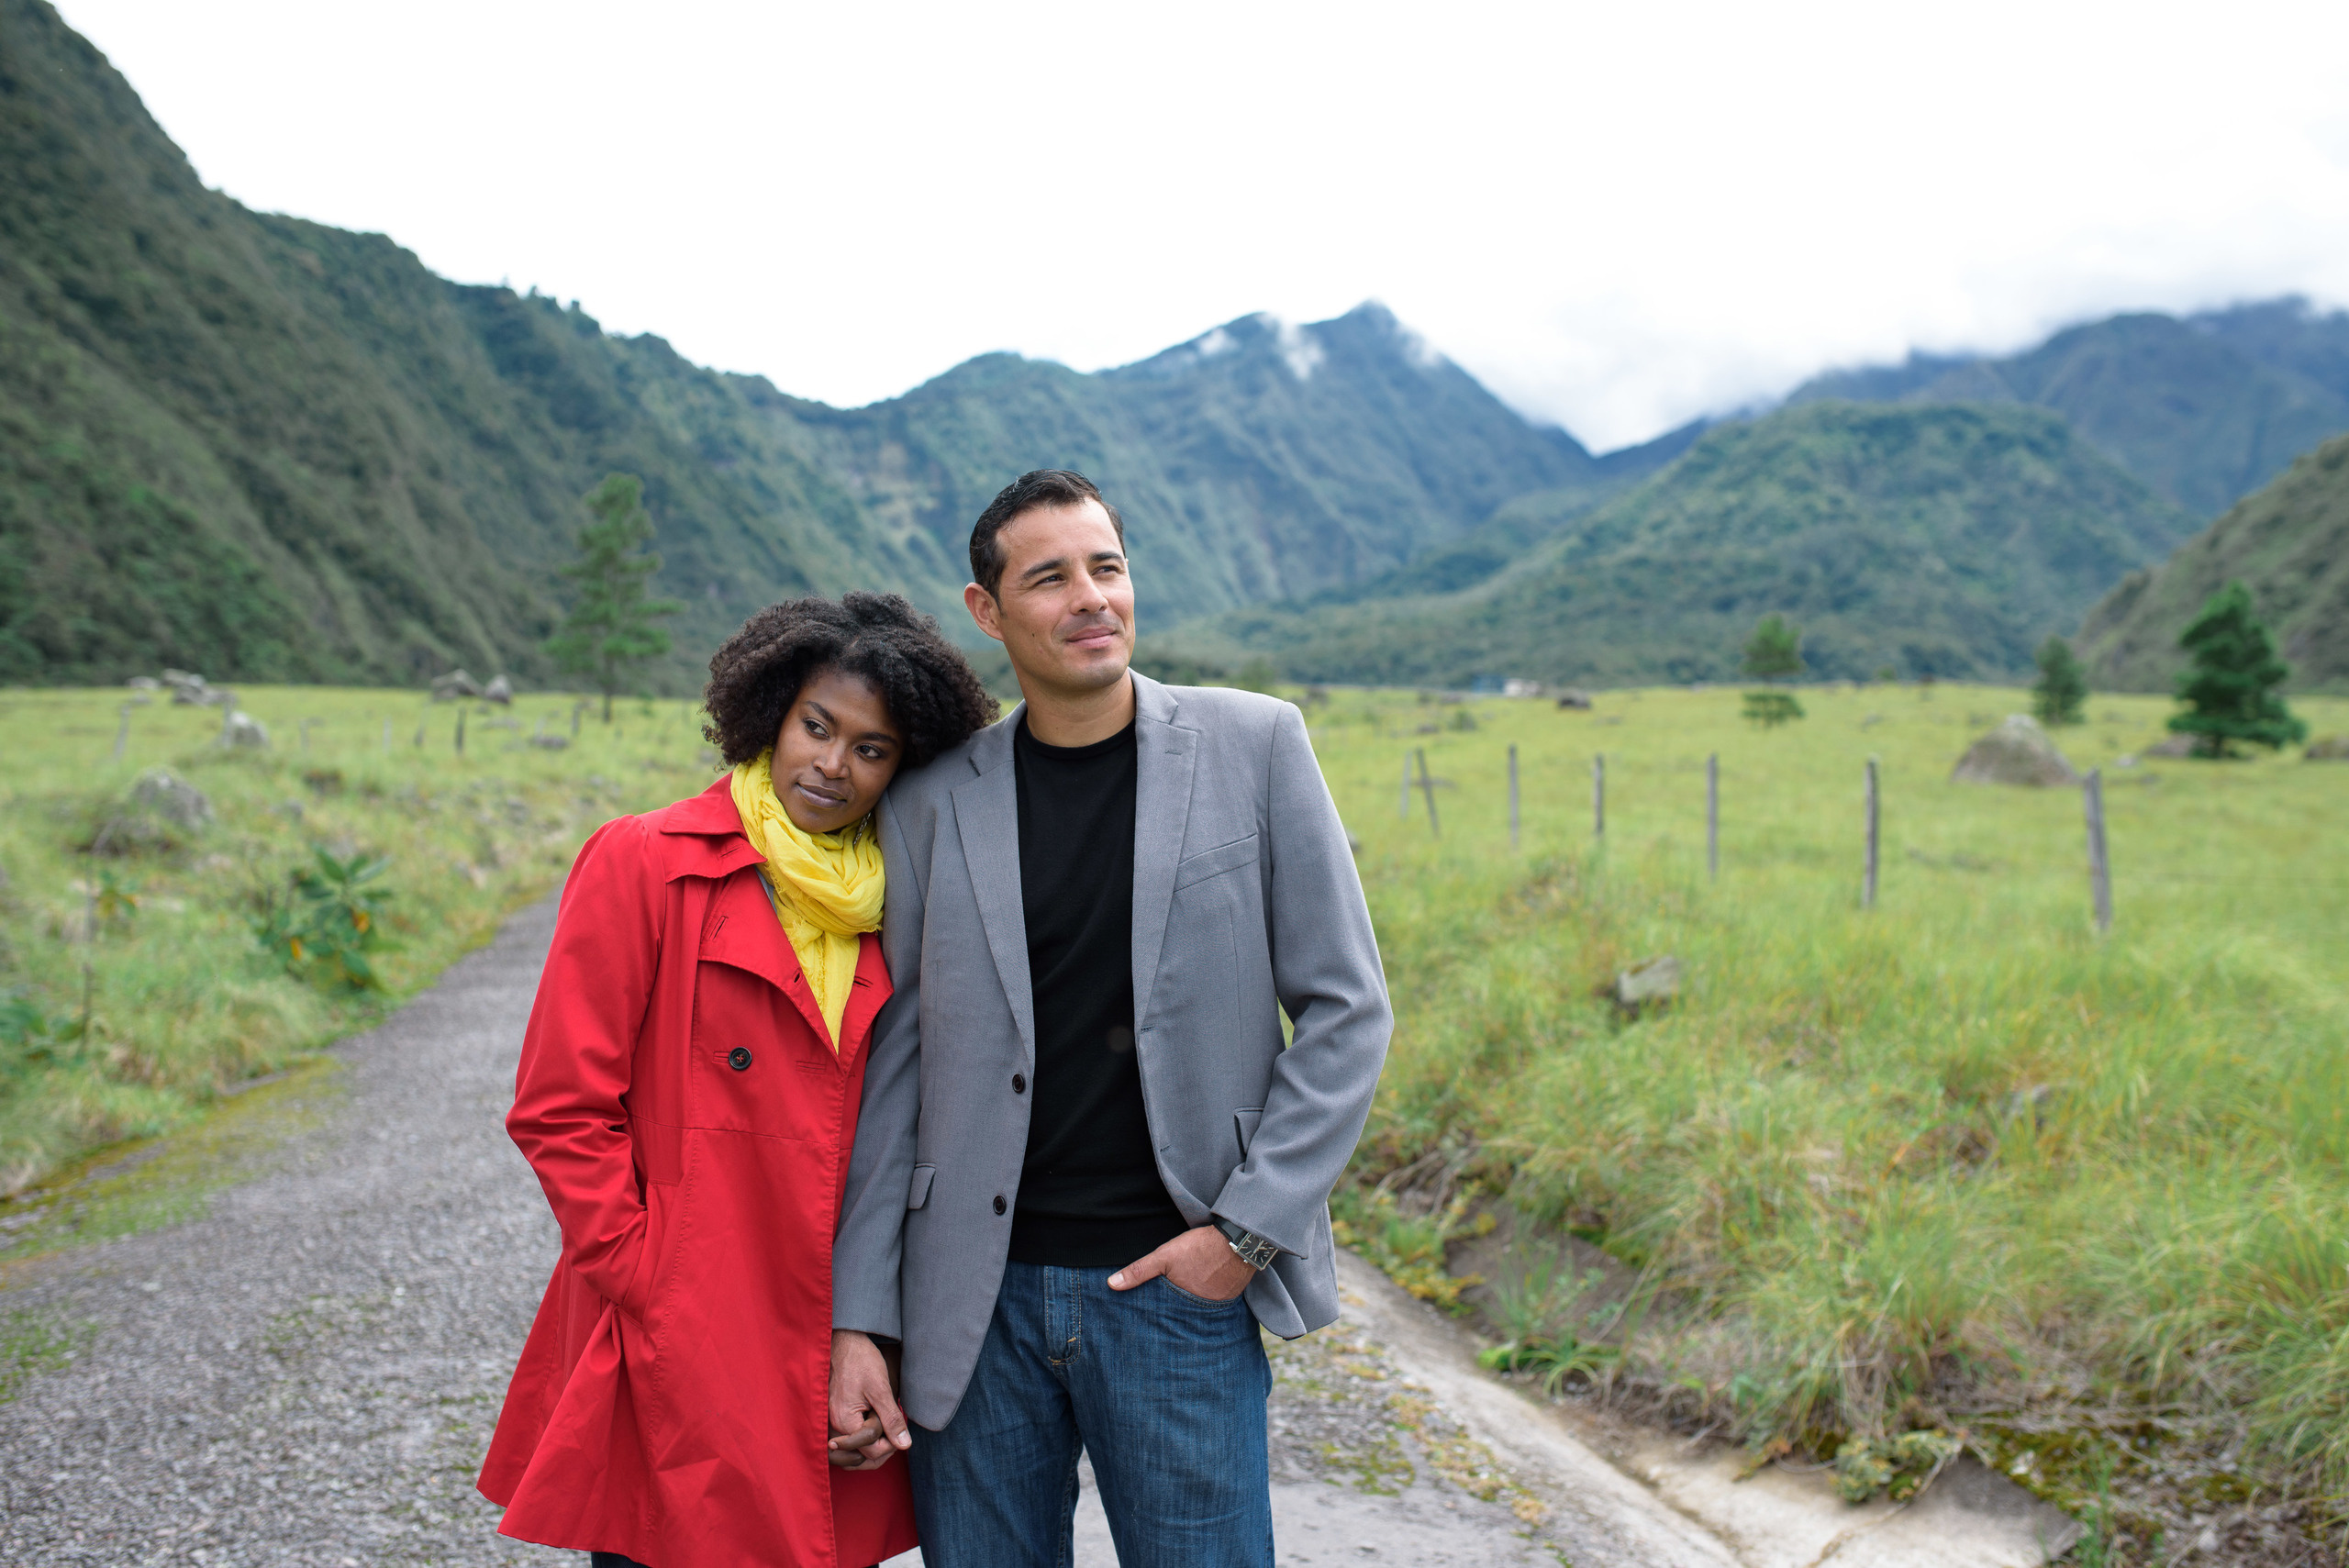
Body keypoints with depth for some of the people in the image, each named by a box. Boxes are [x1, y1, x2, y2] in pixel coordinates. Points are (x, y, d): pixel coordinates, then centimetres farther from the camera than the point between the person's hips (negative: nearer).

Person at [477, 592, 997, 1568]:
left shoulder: (891, 903, 8)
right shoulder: (645, 865, -5)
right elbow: (560, 1109, -6)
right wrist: (649, 1290, -9)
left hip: (833, 1359, 4)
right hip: (678, 1358, -4)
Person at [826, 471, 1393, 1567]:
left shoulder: (1254, 746, -2)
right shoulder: (932, 800, 2)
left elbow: (1346, 1008, -1)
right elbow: (895, 1066, 4)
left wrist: (1248, 1229, -8)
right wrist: (858, 1319, 0)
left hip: (1177, 1284, -1)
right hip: (976, 1300, 2)